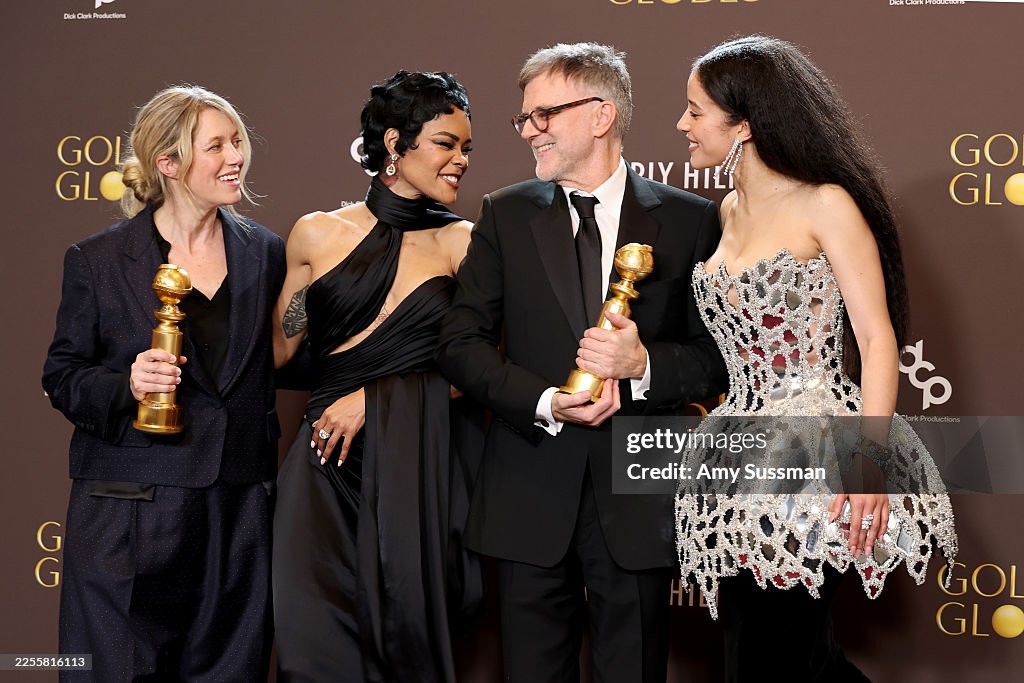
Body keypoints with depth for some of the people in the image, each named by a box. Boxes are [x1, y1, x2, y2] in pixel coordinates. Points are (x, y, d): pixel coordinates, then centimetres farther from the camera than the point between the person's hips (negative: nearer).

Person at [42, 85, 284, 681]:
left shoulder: (266, 253, 9)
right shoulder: (96, 261, 0)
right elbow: (61, 377, 2)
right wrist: (124, 386, -15)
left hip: (239, 512, 3)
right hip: (130, 510, -2)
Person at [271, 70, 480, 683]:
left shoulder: (461, 244, 5)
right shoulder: (319, 235, 7)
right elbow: (278, 348, 14)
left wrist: (375, 396, -8)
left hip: (420, 468, 0)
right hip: (329, 467, 0)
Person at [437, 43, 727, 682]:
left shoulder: (690, 220, 1)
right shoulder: (506, 215, 6)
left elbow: (718, 356, 1)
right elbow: (461, 343, 2)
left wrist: (644, 364, -18)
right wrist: (545, 403, -13)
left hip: (638, 491, -1)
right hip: (533, 489, 1)